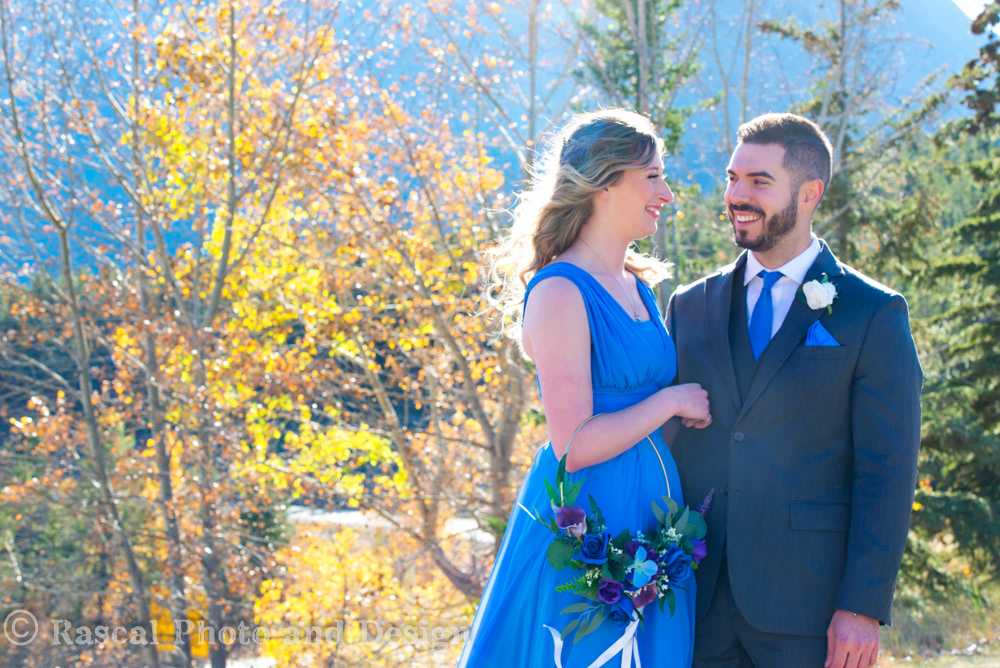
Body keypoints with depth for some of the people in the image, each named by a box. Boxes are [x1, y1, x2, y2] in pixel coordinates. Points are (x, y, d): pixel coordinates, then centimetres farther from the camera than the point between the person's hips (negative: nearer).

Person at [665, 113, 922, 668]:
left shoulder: (872, 315, -1)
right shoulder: (689, 308, 11)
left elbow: (888, 472, -5)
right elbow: (660, 446, 13)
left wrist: (864, 607, -11)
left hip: (807, 606, -3)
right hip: (694, 600, 3)